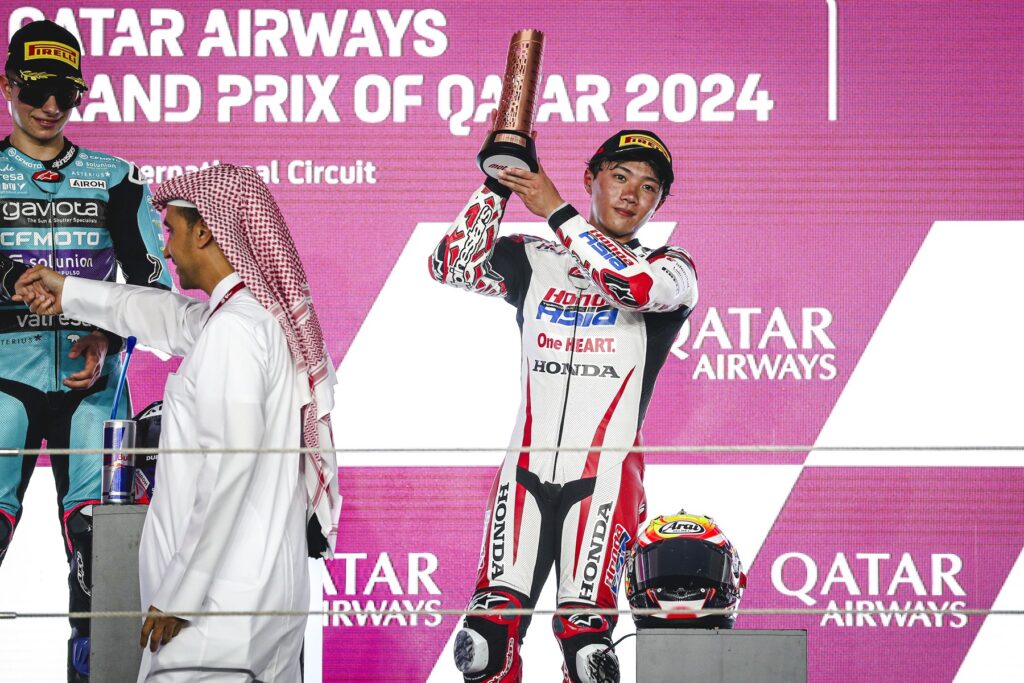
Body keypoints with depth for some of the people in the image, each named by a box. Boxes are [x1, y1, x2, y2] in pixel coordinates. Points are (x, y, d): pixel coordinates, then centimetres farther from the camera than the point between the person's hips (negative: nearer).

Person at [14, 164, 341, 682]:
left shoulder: (233, 327, -16)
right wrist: (68, 292, 44)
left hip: (221, 603, -9)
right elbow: (167, 316, 32)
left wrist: (177, 595, -19)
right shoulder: (269, 315, 13)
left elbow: (230, 468, -22)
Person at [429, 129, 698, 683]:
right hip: (526, 471, 2)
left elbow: (641, 287, -17)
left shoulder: (669, 268, 6)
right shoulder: (532, 262, 14)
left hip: (605, 477, -2)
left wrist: (556, 211, -15)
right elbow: (451, 266, 3)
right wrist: (498, 181, -4)